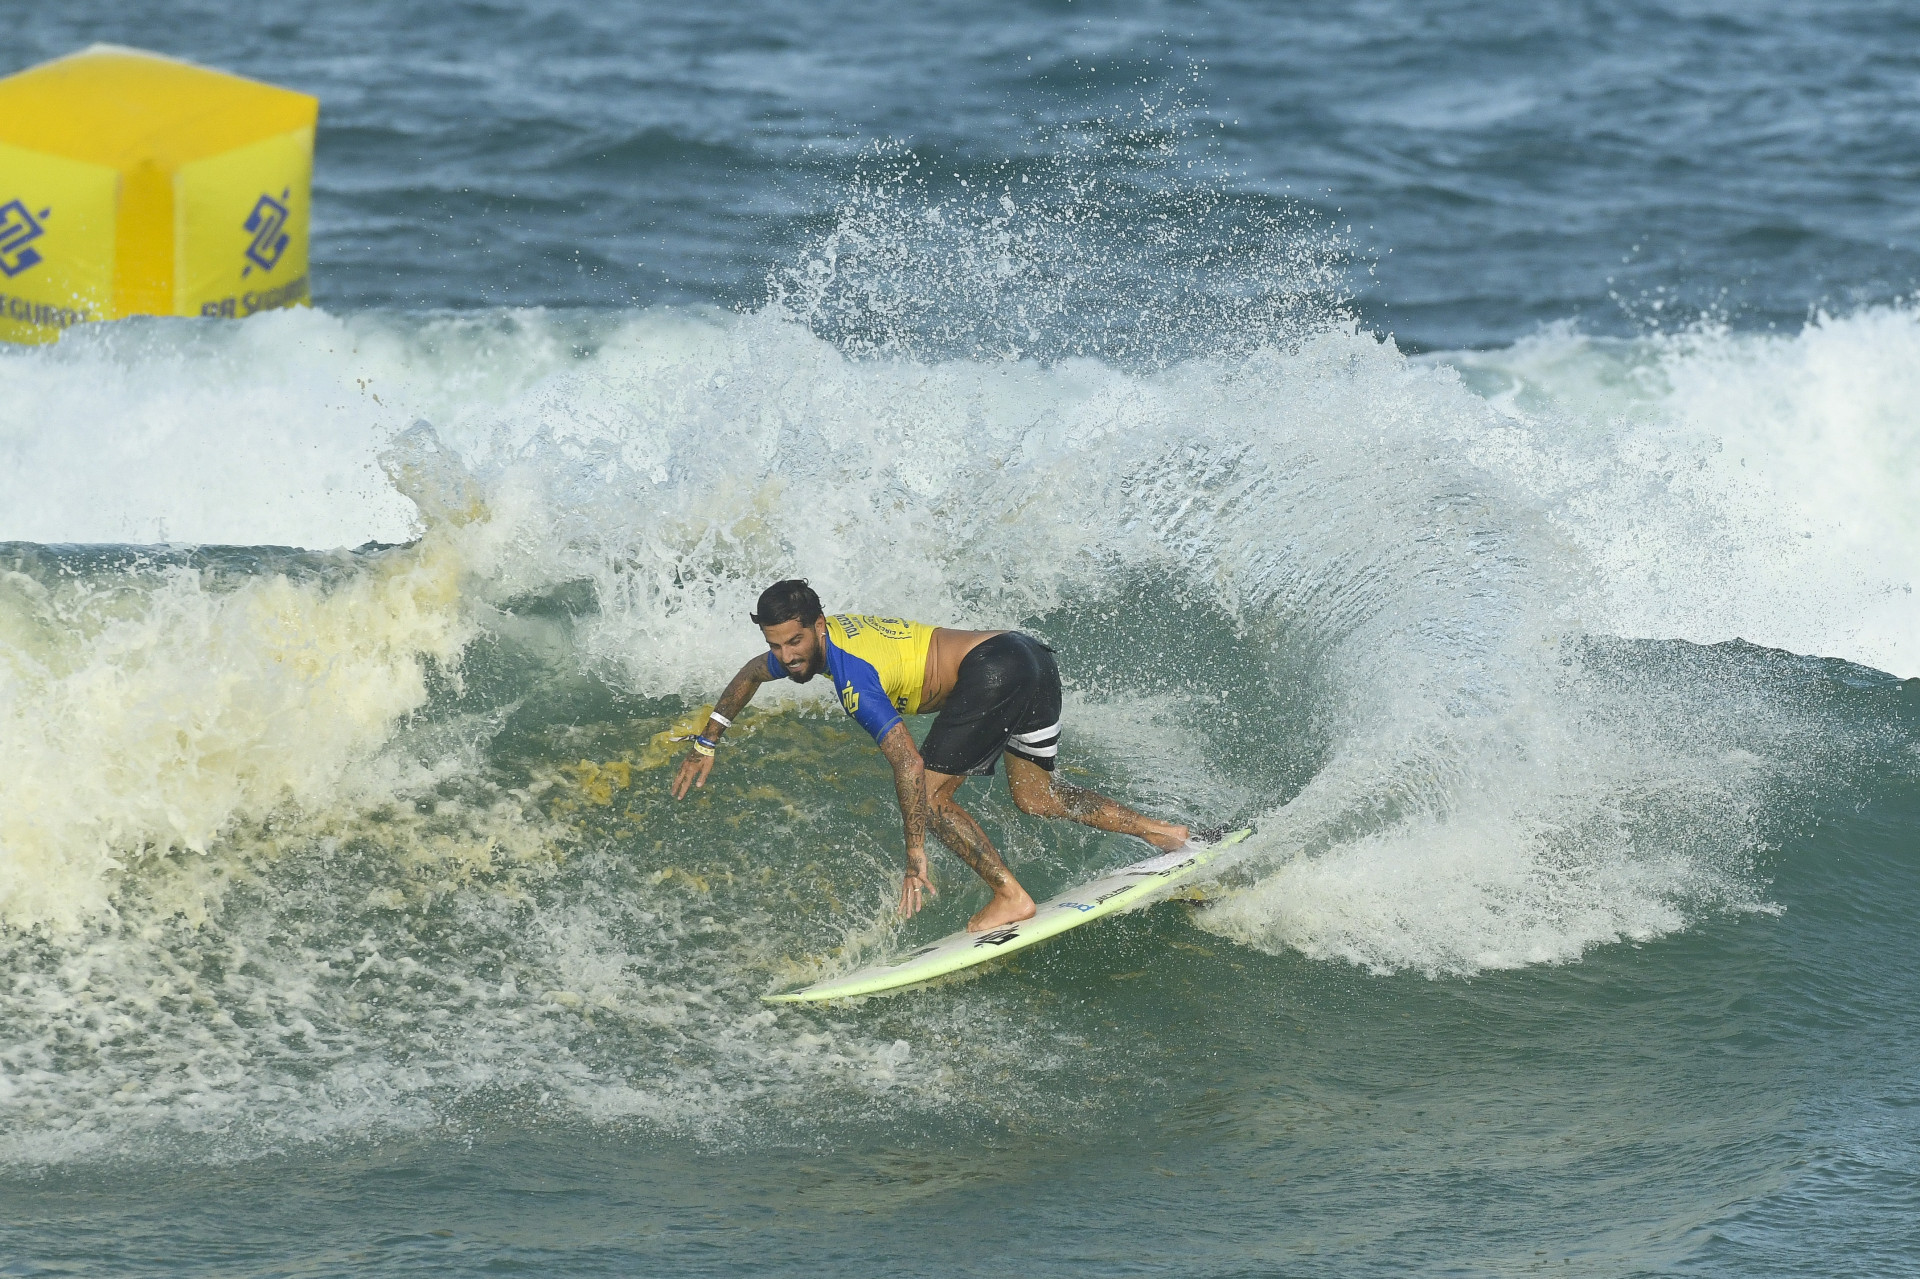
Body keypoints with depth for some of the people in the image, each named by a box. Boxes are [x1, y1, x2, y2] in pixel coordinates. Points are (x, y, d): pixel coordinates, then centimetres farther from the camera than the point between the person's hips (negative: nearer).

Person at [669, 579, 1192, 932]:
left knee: (930, 794, -8)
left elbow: (909, 763, -25)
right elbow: (751, 674, 32)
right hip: (1029, 655, 10)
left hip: (992, 671, -10)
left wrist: (916, 857, -23)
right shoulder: (805, 640, 9)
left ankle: (1011, 897, -9)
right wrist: (705, 745, 33)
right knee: (1034, 799, 20)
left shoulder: (853, 675, -18)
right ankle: (1157, 831, 20)